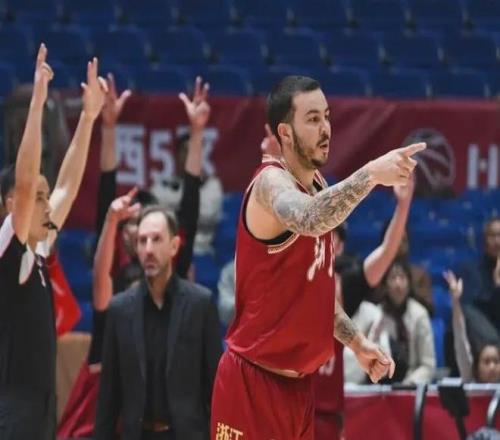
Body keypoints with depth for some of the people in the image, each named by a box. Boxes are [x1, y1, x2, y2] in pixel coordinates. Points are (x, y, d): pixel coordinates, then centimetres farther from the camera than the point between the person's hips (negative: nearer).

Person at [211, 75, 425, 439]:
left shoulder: (318, 187, 12)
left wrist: (356, 342, 16)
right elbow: (307, 220, -41)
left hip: (297, 380, 9)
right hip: (253, 381, -9)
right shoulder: (272, 182, -16)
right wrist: (371, 174, -49)